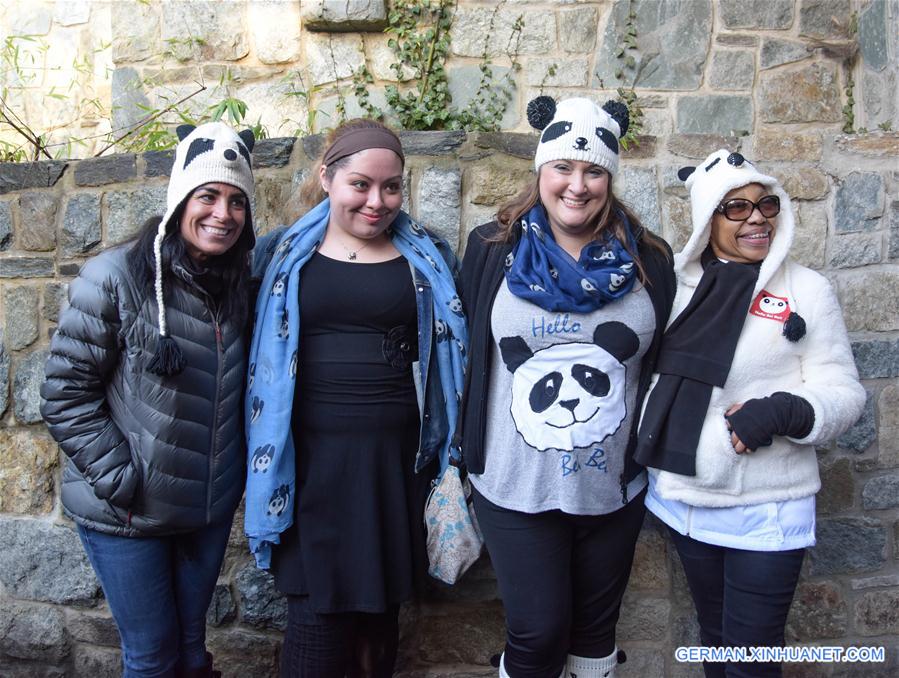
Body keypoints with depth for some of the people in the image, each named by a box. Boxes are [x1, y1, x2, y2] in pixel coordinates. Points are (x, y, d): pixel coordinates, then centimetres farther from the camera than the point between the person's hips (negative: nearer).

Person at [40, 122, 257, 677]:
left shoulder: (239, 284, 2)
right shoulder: (115, 277, -15)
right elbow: (66, 395, -13)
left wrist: (237, 474, 6)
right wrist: (120, 481, -16)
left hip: (212, 508, 4)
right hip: (127, 514, -4)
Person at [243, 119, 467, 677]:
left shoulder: (429, 260, 5)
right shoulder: (285, 255, 4)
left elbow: (449, 358, 10)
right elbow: (265, 355, 8)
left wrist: (446, 455, 7)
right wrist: (267, 458, 4)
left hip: (395, 457, 1)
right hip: (311, 458, -1)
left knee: (381, 604, 13)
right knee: (317, 609, 2)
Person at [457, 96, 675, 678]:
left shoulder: (649, 260, -2)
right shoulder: (492, 249, -5)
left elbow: (666, 363, 7)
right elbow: (464, 353, 2)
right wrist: (465, 452, 4)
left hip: (614, 490, 2)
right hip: (514, 489, -2)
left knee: (597, 630, 19)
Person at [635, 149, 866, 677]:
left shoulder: (807, 289, -7)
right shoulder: (676, 283, 0)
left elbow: (843, 391, -7)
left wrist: (783, 413, -25)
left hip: (768, 510, -3)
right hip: (684, 498, 3)